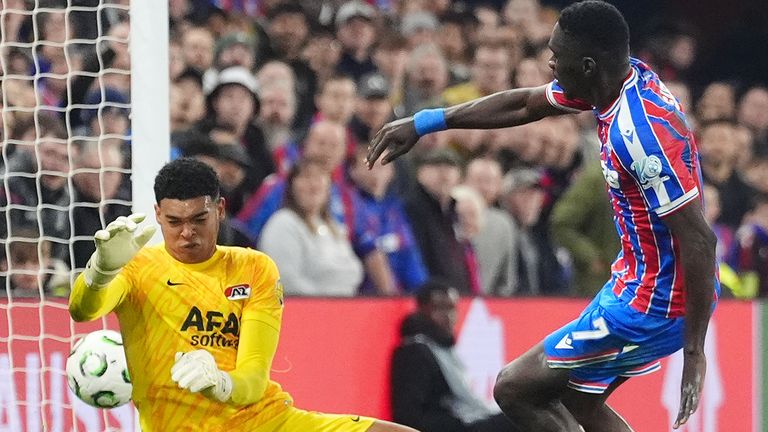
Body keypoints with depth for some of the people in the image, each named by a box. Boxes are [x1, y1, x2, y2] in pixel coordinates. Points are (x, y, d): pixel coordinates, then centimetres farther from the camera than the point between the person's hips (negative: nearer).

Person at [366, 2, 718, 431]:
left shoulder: (643, 131, -28)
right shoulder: (628, 77, 1)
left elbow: (700, 239, -28)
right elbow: (524, 105, 17)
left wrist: (695, 350, -25)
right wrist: (425, 123, 21)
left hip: (652, 306, -10)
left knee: (516, 389, -1)